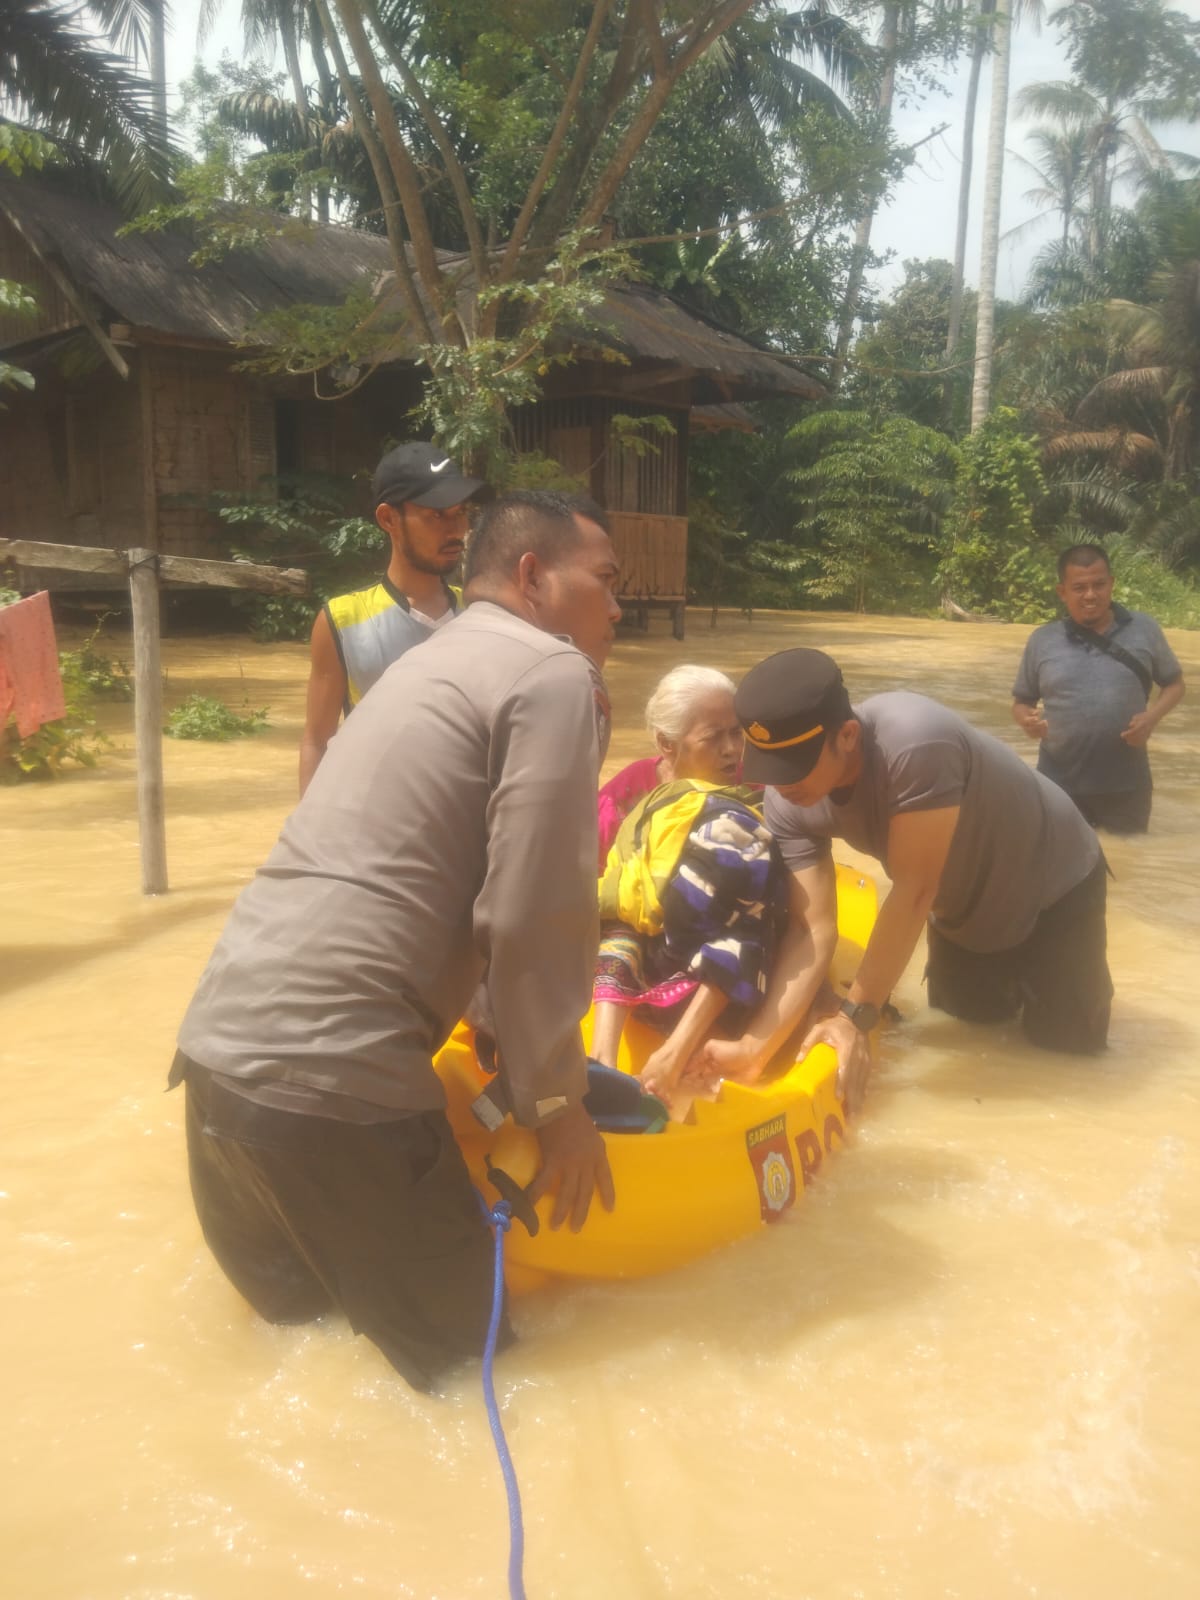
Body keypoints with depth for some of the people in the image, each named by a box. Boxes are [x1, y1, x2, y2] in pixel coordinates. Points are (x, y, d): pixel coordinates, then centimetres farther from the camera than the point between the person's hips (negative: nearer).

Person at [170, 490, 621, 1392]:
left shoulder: (436, 661, 23)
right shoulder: (552, 673, -5)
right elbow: (532, 915, -13)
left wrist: (534, 1057, 36)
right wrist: (555, 1103, 0)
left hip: (224, 1044, 10)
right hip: (329, 1076, -9)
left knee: (298, 1308, 29)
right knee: (460, 1357, 8)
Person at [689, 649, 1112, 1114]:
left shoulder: (916, 743, -44)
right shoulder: (787, 805, -25)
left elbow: (913, 891, -39)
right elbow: (813, 927, -26)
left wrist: (855, 1015, -35)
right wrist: (756, 1045, -36)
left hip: (1051, 883, -5)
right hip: (966, 906, 5)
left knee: (1066, 1040, 2)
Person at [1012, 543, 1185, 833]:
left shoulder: (1144, 629, 1)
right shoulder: (1042, 640, 1)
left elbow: (1174, 683, 10)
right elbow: (1022, 702, 9)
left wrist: (1153, 716, -10)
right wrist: (1026, 720, -15)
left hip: (1127, 784, 0)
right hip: (1060, 785, 0)